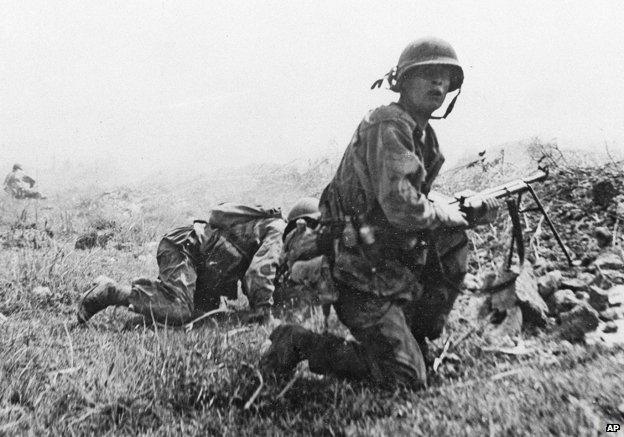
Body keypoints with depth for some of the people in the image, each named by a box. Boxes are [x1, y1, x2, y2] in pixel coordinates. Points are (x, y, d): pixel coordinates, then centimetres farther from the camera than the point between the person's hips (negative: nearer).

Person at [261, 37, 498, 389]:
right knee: (408, 377, -5)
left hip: (394, 265, 9)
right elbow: (401, 207, -29)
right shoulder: (387, 126, -18)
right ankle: (299, 343, 3)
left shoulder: (423, 133, 13)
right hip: (362, 276, -9)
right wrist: (445, 214, -10)